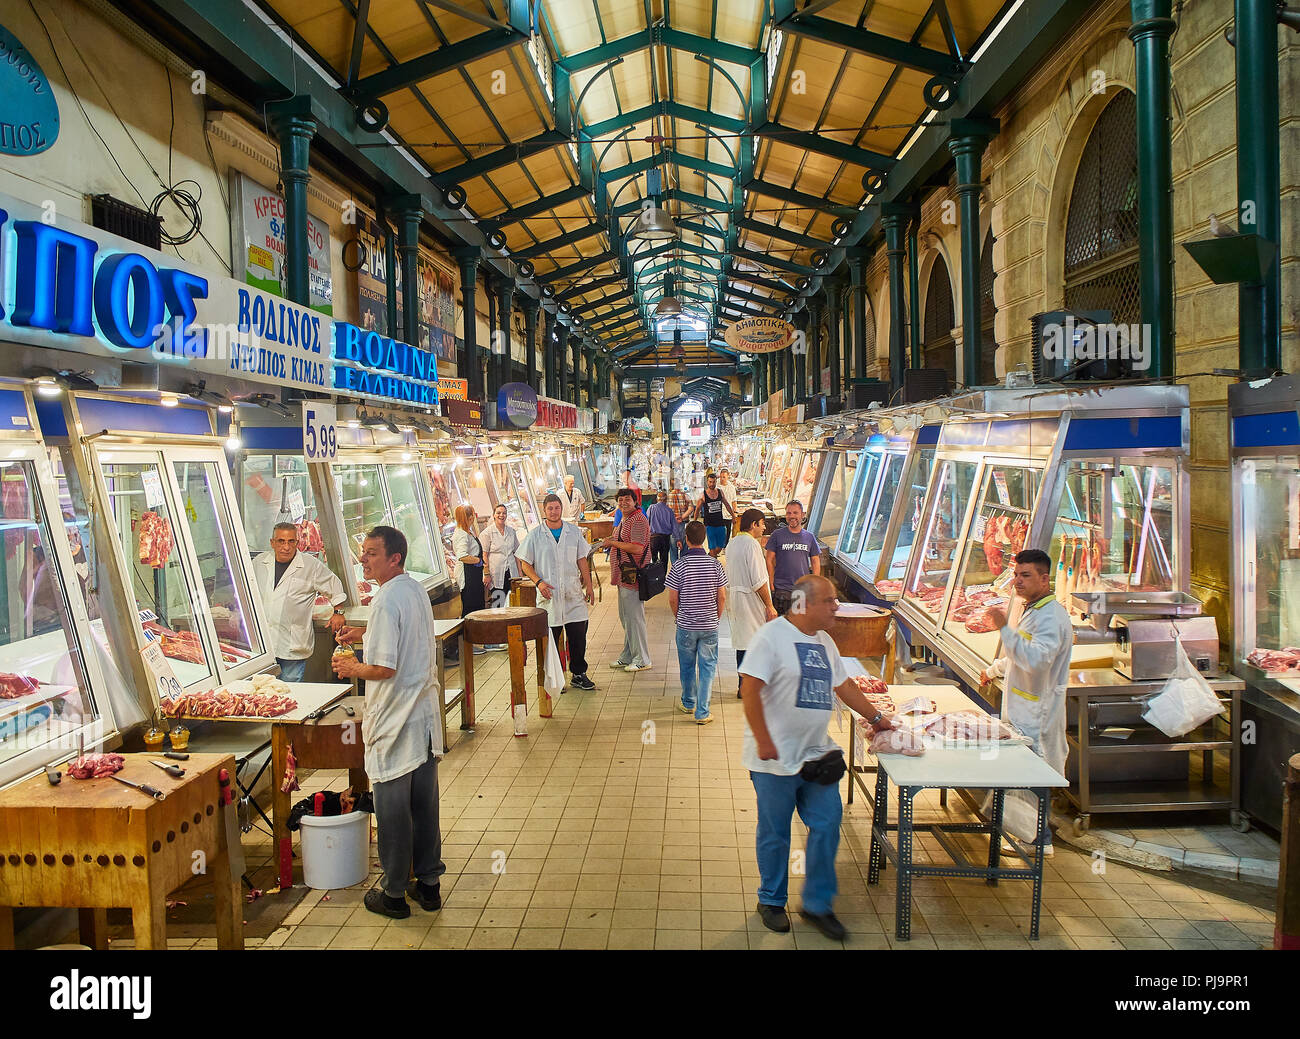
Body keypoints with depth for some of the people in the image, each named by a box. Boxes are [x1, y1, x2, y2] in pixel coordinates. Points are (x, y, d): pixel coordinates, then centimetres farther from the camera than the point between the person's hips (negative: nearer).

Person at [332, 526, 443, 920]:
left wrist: (354, 668, -5)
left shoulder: (387, 600, -20)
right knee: (425, 804, 15)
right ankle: (428, 884, 26)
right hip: (426, 713, 8)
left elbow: (385, 668, -23)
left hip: (395, 721, -8)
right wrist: (367, 634, 19)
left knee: (392, 809, 5)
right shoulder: (416, 589, 8)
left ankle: (394, 894, 17)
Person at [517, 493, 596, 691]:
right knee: (550, 637, 2)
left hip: (573, 595, 2)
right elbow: (525, 564, 2)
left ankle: (579, 674, 17)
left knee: (578, 636, 3)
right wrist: (539, 582, -12)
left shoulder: (574, 532, 8)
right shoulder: (534, 535, 1)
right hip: (548, 595, -2)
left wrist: (588, 585, 9)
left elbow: (582, 560, 13)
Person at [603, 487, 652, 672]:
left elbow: (637, 548, -25)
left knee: (634, 618, -4)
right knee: (626, 618, 16)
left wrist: (613, 543, -16)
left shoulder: (638, 520, -15)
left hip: (632, 578, -11)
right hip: (623, 578, 11)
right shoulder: (624, 520, 18)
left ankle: (642, 660, 5)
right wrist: (610, 543, 12)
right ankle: (627, 657, 26)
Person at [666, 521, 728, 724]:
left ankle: (688, 703, 34)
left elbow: (672, 599, -7)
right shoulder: (715, 564, -6)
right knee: (707, 667, 7)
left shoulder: (680, 565, -11)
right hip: (710, 625, 1)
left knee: (687, 666, 16)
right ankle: (702, 712, 5)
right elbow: (722, 597, -2)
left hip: (686, 625, 0)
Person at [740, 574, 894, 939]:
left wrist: (876, 718, 27)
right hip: (776, 759, -7)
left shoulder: (824, 641, 11)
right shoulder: (771, 636, -14)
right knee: (775, 834, 7)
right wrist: (764, 741, -23)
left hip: (816, 754, 7)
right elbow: (750, 689, -20)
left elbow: (843, 684, 24)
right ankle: (771, 901, 28)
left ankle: (817, 904, 23)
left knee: (827, 827, 7)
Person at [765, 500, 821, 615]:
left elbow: (815, 562, 14)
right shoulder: (777, 535, 1)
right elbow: (769, 561, 1)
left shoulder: (809, 537, 10)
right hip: (781, 590, -3)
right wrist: (771, 586, -5)